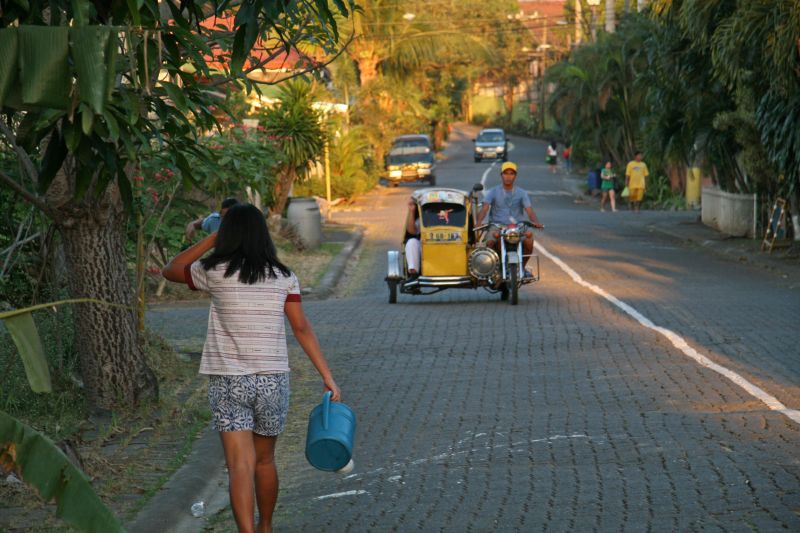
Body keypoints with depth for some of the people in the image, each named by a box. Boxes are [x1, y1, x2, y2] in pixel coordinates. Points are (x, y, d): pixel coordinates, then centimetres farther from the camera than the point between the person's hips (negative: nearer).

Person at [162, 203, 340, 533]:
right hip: (272, 380, 3)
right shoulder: (283, 277, 2)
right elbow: (302, 328, -2)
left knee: (240, 466, -8)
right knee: (265, 460, 21)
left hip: (228, 381, -3)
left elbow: (170, 270, 14)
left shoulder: (214, 273, -4)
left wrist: (210, 240, 15)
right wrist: (327, 377, 0)